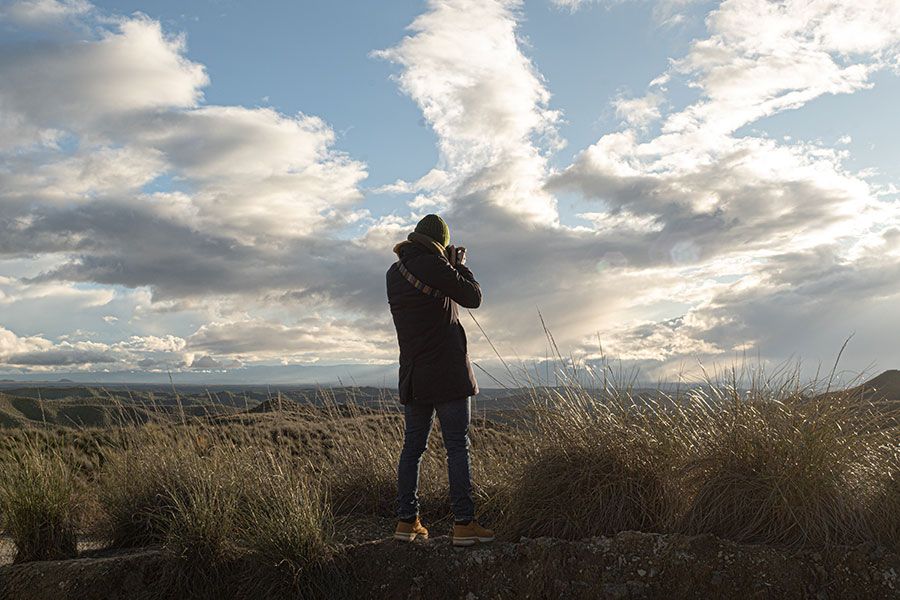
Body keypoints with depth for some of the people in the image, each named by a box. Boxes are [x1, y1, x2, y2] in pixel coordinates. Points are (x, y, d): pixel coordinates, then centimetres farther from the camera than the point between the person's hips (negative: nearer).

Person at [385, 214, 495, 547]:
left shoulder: (394, 273, 10)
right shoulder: (434, 266, -12)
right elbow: (473, 298, -5)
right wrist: (459, 266, 10)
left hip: (413, 378, 7)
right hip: (447, 374, -7)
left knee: (413, 447, 11)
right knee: (457, 447, -3)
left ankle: (406, 522, 13)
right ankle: (463, 524, -2)